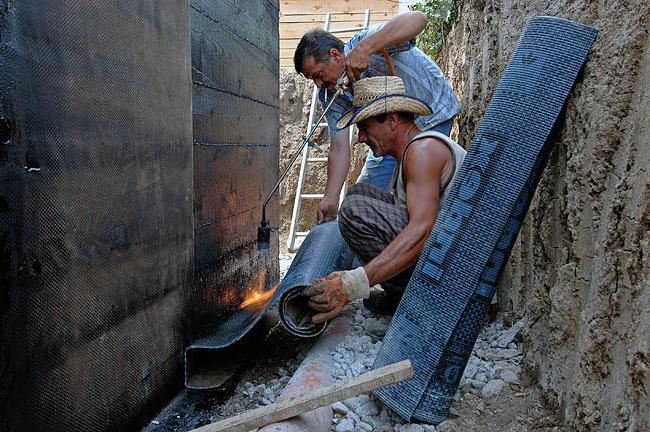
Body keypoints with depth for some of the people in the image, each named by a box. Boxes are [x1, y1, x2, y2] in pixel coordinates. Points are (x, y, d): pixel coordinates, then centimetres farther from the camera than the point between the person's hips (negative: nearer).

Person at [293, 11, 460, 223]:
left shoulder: (368, 42, -28)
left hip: (432, 113, -6)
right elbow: (339, 148, -14)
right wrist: (330, 198, -24)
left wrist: (364, 48, -55)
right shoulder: (330, 95, -11)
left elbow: (417, 19, -45)